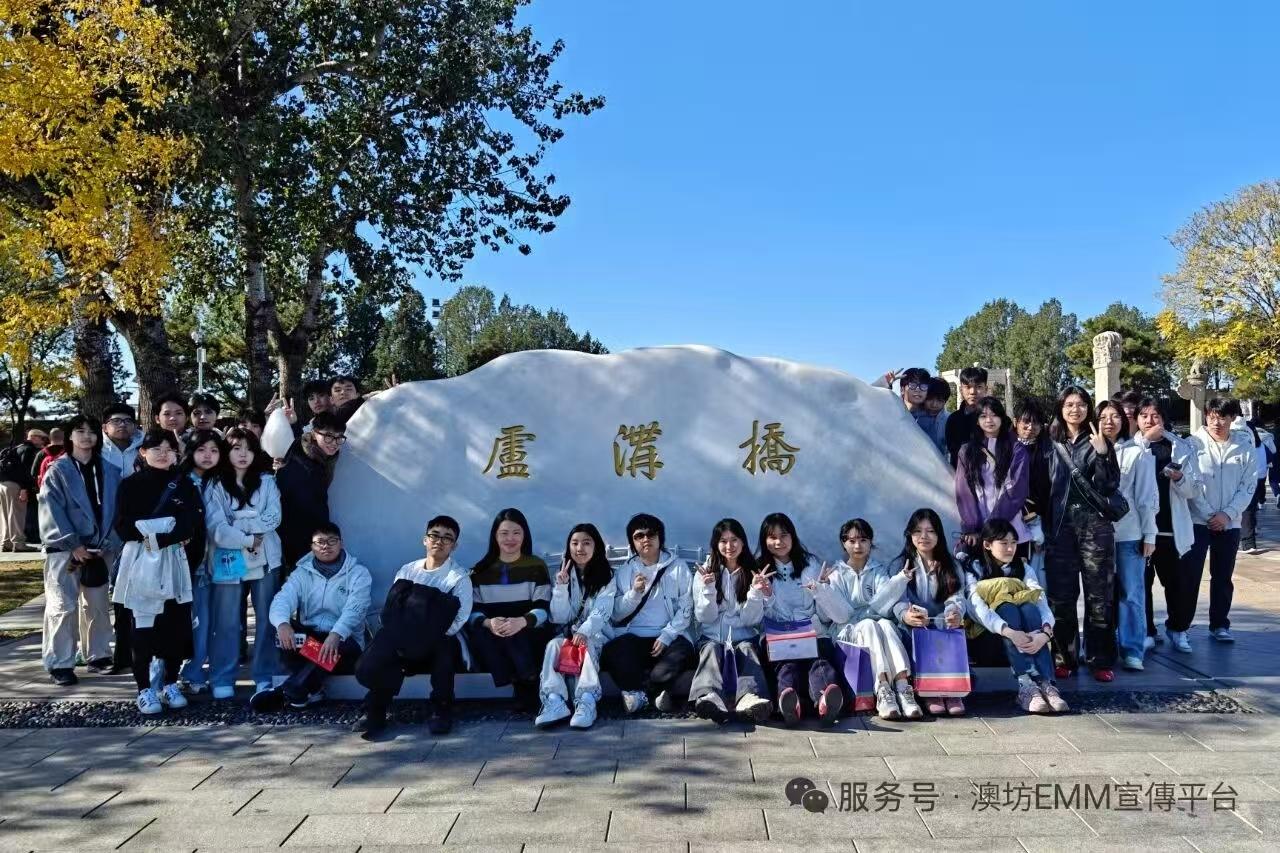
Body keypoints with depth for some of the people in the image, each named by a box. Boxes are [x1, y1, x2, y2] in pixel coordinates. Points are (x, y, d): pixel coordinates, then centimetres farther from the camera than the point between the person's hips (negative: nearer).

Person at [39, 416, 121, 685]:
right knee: (63, 606, -5)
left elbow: (117, 511, 5)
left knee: (97, 606, 11)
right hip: (65, 549, -3)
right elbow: (51, 511, -8)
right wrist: (73, 544, -14)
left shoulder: (109, 471, 8)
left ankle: (98, 656, 23)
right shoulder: (58, 470, -1)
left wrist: (109, 545, -5)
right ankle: (59, 664, 3)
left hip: (98, 550, 4)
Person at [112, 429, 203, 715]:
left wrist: (157, 537, -15)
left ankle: (171, 685, 15)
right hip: (141, 563, -2)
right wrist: (170, 533, -13)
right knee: (143, 626, -2)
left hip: (175, 562, 2)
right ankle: (144, 690, 6)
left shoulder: (184, 484, 9)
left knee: (176, 624, 2)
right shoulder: (130, 484, 4)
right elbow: (124, 527, -5)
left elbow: (194, 525, -1)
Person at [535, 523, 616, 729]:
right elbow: (559, 618, 0)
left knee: (586, 645, -33)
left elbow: (601, 612, -13)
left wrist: (584, 631, -31)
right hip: (568, 634, 3)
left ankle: (586, 701, -48)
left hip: (594, 635, -2)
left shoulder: (606, 576, 2)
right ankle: (555, 702, -43)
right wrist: (561, 586, -13)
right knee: (553, 644, -28)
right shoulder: (564, 575, 9)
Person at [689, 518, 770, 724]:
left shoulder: (753, 573, 11)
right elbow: (704, 618, 2)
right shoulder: (705, 572, 9)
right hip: (712, 637, 0)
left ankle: (750, 699, -60)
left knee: (748, 650, -31)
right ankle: (709, 698, -61)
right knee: (711, 651, -32)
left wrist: (756, 592, -13)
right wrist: (708, 589, -14)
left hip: (744, 637, 0)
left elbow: (752, 619, 3)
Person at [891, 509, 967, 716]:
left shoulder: (951, 565, 14)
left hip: (944, 627, 1)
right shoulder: (900, 565, 8)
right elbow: (898, 599, -9)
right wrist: (905, 615, -35)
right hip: (913, 629, -1)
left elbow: (956, 596, -3)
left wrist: (955, 614, -29)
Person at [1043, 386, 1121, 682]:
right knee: (1061, 595, 1)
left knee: (1099, 594, 0)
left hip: (1095, 525, -1)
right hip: (1060, 525, 1)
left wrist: (1102, 454, -15)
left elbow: (1110, 486, -2)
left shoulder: (1099, 442, 6)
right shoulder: (1051, 443, 10)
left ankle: (1100, 660, 5)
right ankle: (1064, 658, 9)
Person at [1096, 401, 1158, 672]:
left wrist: (1149, 535, -3)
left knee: (1131, 594, 0)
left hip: (1129, 535, -2)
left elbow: (1147, 498, 0)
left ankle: (1132, 651, 5)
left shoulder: (1137, 454, 1)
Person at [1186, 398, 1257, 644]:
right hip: (1197, 520, -3)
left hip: (1230, 523, 3)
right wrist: (1208, 515, -11)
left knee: (1223, 577, 12)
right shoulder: (1193, 444, -6)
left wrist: (1227, 514, -10)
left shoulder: (1244, 446, 2)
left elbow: (1249, 484, 0)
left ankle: (1219, 625, 24)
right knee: (1189, 575, -3)